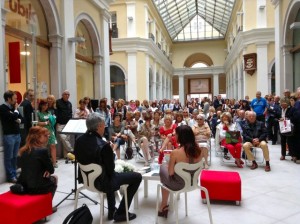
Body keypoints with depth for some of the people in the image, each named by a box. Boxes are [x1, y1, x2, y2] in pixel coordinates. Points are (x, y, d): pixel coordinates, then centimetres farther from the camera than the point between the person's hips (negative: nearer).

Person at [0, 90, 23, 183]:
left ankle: (14, 174, 21)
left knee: (15, 156, 12)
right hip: (9, 135, -7)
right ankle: (10, 176, 9)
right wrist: (16, 110, -2)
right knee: (9, 157, 2)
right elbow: (13, 117, -20)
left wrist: (19, 120, -3)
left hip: (17, 134, 7)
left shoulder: (13, 107, 14)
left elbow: (21, 118, 19)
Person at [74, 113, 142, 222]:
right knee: (137, 176, 8)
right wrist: (112, 153, -2)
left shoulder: (79, 140, -8)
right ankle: (120, 213, 17)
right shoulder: (103, 145, -30)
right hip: (102, 182, -8)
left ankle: (112, 210, 41)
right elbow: (110, 170, -20)